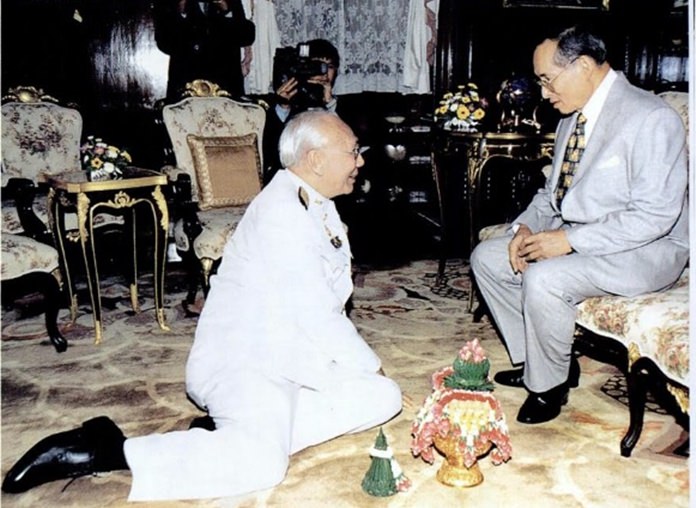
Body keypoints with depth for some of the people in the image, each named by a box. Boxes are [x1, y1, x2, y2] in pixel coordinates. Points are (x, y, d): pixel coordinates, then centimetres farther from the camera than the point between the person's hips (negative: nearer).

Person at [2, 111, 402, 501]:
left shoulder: (320, 207, 13)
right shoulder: (282, 212, -17)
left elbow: (326, 305, 16)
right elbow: (315, 314, -19)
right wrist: (369, 367, -5)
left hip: (293, 361, 10)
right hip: (242, 361, -10)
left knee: (385, 397, -1)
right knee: (261, 463, -31)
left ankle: (245, 433, -5)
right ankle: (105, 449, -14)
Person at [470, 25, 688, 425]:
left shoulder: (652, 119, -20)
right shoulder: (573, 118, 7)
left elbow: (655, 216, -25)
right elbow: (553, 190, 15)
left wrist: (570, 240, -26)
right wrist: (526, 227, -6)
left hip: (645, 250, -9)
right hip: (575, 237, 9)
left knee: (544, 280, -32)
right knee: (487, 257, 2)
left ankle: (550, 384, -5)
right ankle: (539, 361, 11)